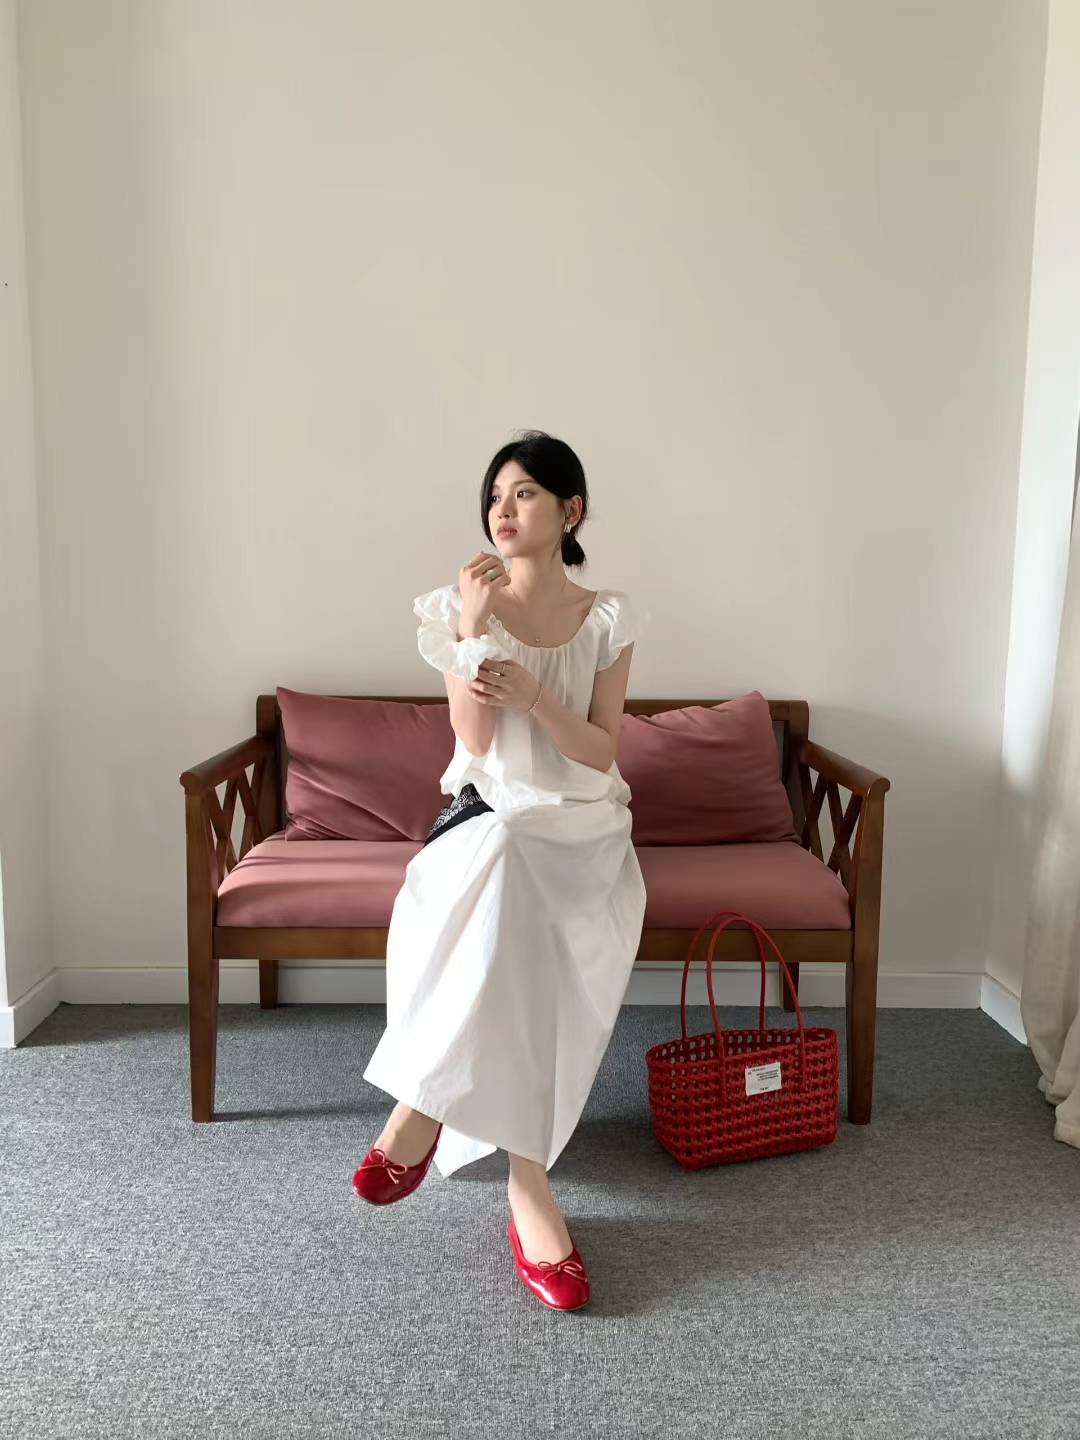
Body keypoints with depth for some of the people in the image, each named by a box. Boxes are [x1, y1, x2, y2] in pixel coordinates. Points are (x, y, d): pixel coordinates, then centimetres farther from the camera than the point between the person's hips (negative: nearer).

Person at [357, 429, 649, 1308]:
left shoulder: (609, 620, 4)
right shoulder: (461, 608, 2)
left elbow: (601, 751, -2)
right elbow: (476, 741, -7)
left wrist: (532, 694, -19)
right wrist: (477, 631, -18)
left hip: (581, 827, 1)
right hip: (489, 814, 0)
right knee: (503, 889, -36)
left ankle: (430, 1101, -17)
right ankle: (529, 1181, -28)